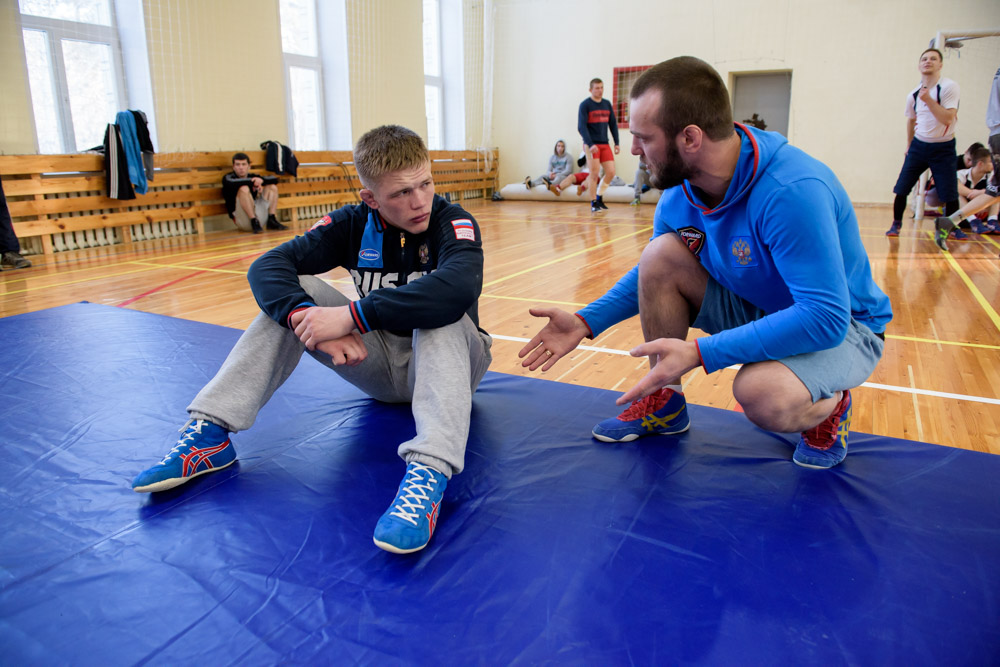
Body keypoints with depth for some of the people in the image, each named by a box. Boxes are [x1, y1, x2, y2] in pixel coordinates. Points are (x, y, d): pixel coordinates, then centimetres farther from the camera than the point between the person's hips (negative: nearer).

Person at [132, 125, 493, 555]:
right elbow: (267, 267, -15)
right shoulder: (353, 224, -6)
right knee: (294, 294, -13)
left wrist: (351, 315, -42)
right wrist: (306, 316, -36)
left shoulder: (452, 222, -18)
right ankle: (210, 432, -16)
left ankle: (429, 471, -51)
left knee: (441, 311, -35)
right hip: (378, 364, 4)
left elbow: (460, 287, -42)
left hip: (449, 365, -3)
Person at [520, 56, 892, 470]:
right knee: (661, 255, -17)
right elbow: (653, 275, 6)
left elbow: (826, 317, -36)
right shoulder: (679, 188, -10)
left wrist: (700, 353, -40)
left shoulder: (792, 191, -33)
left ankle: (829, 404, 1)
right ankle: (665, 402, -1)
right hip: (753, 307, 6)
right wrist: (586, 322, -7)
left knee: (763, 396, -38)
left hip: (840, 325, -6)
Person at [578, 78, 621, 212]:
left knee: (611, 173, -1)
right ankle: (594, 203, 6)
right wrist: (590, 144, -21)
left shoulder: (607, 104, 13)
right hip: (591, 145, -5)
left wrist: (617, 143, 8)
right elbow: (581, 126, -11)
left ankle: (599, 197, 18)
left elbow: (613, 124, 16)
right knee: (594, 173, -6)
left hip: (605, 144, 5)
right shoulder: (585, 105, -4)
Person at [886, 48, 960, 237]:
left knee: (949, 193, -4)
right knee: (901, 189, -2)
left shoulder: (949, 87, -11)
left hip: (943, 148, -3)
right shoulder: (913, 95, 3)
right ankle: (896, 223, 16)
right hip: (918, 145, 4)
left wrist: (929, 100, -27)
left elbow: (947, 118, -21)